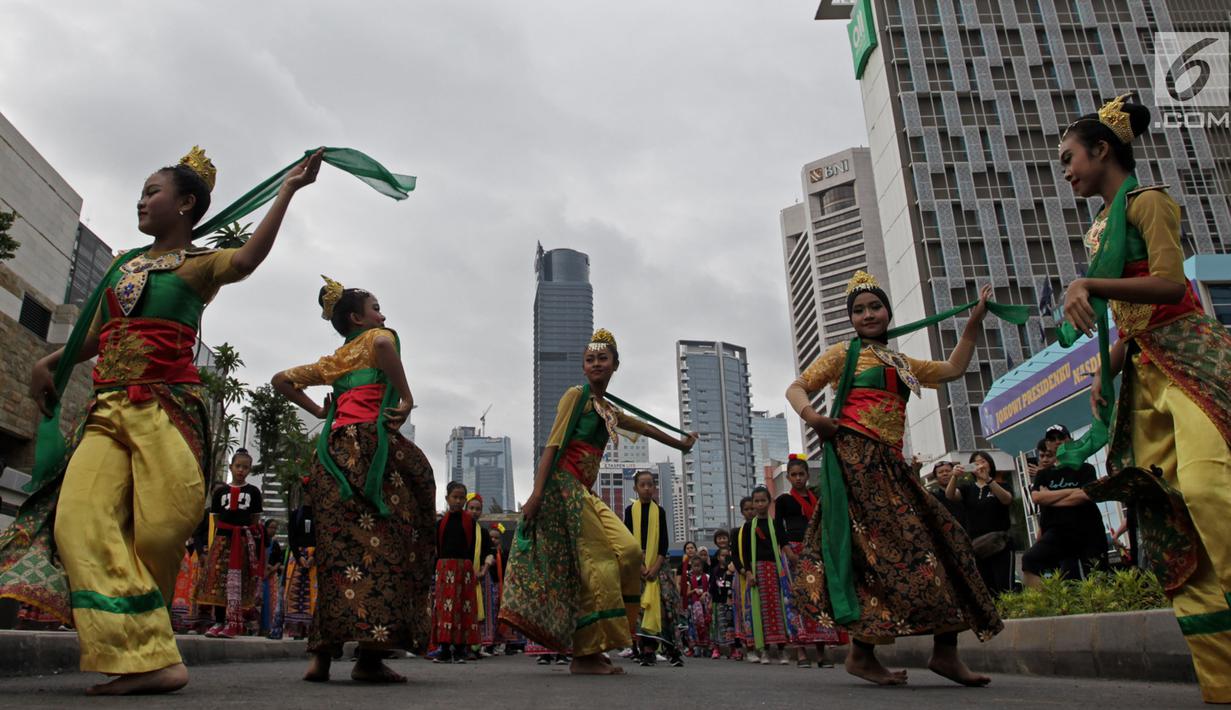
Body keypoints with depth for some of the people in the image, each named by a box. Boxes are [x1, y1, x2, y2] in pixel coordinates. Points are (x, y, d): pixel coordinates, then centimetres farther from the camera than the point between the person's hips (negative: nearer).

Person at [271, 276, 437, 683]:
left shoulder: (334, 361, 27)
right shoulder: (376, 340, 8)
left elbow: (282, 380, 32)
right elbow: (384, 342, -18)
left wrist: (318, 411, 25)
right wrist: (407, 398, -12)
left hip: (333, 450, 7)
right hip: (369, 444, -7)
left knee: (339, 550, 7)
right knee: (381, 544, -9)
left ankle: (321, 653, 2)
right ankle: (370, 655, -14)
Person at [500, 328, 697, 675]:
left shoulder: (609, 409, 23)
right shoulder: (577, 395, -1)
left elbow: (644, 427, 39)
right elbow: (553, 445, -10)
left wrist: (681, 443, 53)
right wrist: (536, 494, -19)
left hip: (584, 493, 8)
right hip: (564, 486, -8)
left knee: (629, 551, -3)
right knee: (597, 564, -12)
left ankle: (589, 650, 1)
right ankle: (586, 654, -6)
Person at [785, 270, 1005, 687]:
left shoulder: (902, 364, 26)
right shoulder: (845, 353, 6)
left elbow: (953, 370, 31)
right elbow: (797, 388, 1)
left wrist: (974, 322, 28)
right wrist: (809, 414, -21)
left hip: (890, 463, 8)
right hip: (856, 455, -8)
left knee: (941, 541, 2)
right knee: (883, 547, -14)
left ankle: (945, 650, 7)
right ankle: (861, 654, -9)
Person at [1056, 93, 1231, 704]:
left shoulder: (1145, 200, -1)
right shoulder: (1101, 227, 21)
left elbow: (1170, 284, -16)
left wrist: (1089, 285, -25)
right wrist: (1102, 373, 12)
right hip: (1142, 368, 8)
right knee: (1167, 511, 0)